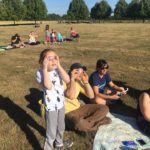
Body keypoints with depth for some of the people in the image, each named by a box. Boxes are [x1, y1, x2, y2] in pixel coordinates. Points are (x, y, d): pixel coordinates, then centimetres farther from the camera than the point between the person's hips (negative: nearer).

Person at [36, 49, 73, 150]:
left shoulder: (58, 70, -4)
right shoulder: (40, 73, -17)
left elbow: (67, 80, -19)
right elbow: (48, 86, -33)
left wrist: (59, 66, -19)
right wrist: (45, 69, -30)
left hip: (61, 104, 6)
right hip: (51, 106, -6)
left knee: (61, 127, 26)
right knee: (51, 132, 4)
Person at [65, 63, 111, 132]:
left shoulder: (78, 82, 3)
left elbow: (91, 96, 3)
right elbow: (71, 96, -37)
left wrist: (86, 82, -9)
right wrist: (72, 79, -28)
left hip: (78, 108, 8)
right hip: (68, 112, -7)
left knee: (104, 108, 1)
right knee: (79, 123, -40)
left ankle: (86, 122, -12)